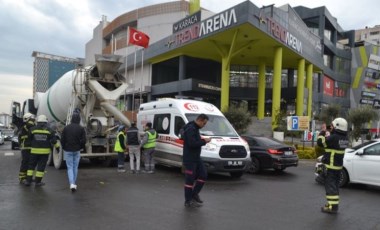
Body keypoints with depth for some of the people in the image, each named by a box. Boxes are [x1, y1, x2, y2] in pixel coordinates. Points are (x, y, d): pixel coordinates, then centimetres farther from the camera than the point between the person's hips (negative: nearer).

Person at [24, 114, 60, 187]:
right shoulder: (49, 130, -1)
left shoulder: (33, 129, 0)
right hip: (45, 151, -1)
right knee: (41, 166, 4)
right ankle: (38, 182, 7)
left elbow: (29, 138, 9)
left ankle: (28, 181, 14)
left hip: (34, 151, 1)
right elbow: (54, 140, -3)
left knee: (31, 165, 13)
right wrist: (57, 147, 6)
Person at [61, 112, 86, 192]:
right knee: (75, 167, 12)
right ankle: (74, 184, 20)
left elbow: (62, 140, -2)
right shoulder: (81, 129, -6)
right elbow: (83, 141, -9)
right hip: (77, 151, 0)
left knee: (70, 167, 2)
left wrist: (64, 148, 14)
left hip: (68, 151, 0)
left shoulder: (66, 128, -3)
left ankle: (72, 184, -13)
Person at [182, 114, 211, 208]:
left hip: (196, 158, 10)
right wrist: (204, 141, -17)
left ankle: (194, 194, 22)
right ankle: (188, 201, 9)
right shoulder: (190, 129, -19)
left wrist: (202, 140, 5)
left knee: (203, 175, 11)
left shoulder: (195, 128, 14)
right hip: (189, 159, -10)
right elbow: (192, 143, -27)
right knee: (190, 179, -2)